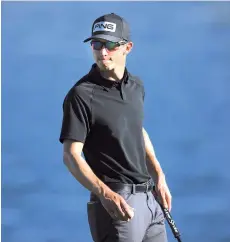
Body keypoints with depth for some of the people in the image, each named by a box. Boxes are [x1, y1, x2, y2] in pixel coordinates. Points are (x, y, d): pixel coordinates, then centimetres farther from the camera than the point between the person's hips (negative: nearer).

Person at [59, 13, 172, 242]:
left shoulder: (136, 86, 9)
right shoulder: (81, 95, -13)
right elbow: (71, 155, -16)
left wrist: (159, 177, 17)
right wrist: (105, 194, -27)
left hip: (149, 196, 7)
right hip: (116, 202, -7)